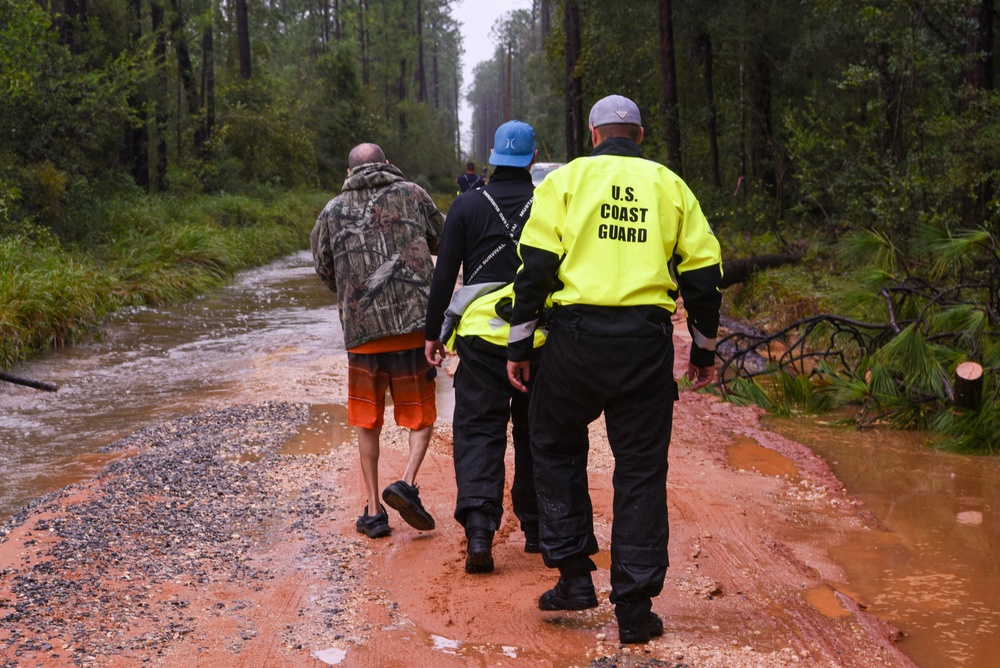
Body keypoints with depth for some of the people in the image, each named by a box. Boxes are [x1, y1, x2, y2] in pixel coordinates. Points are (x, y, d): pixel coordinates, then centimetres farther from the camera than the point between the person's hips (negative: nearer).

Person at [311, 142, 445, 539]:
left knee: (368, 423, 14)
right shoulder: (412, 195, 6)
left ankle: (373, 511, 13)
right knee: (421, 416, 11)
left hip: (361, 331, 2)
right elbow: (442, 242, 17)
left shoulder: (333, 212, 9)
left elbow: (325, 272, 15)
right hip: (414, 326, -1)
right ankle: (407, 484, -10)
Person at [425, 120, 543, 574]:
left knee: (478, 429, 1)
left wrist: (433, 332, 7)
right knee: (535, 430, 13)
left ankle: (479, 526, -15)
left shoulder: (467, 206, 0)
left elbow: (444, 275, 0)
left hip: (481, 333, -1)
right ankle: (536, 527, 21)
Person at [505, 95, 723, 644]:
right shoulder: (670, 186, 11)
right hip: (646, 341, 1)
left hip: (577, 334, -1)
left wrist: (519, 345, 4)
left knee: (555, 444, 20)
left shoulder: (566, 179, 6)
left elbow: (535, 264, -2)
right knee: (641, 470, 8)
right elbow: (703, 272, 10)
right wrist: (704, 349, 20)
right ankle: (634, 608, 9)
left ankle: (574, 573, 15)